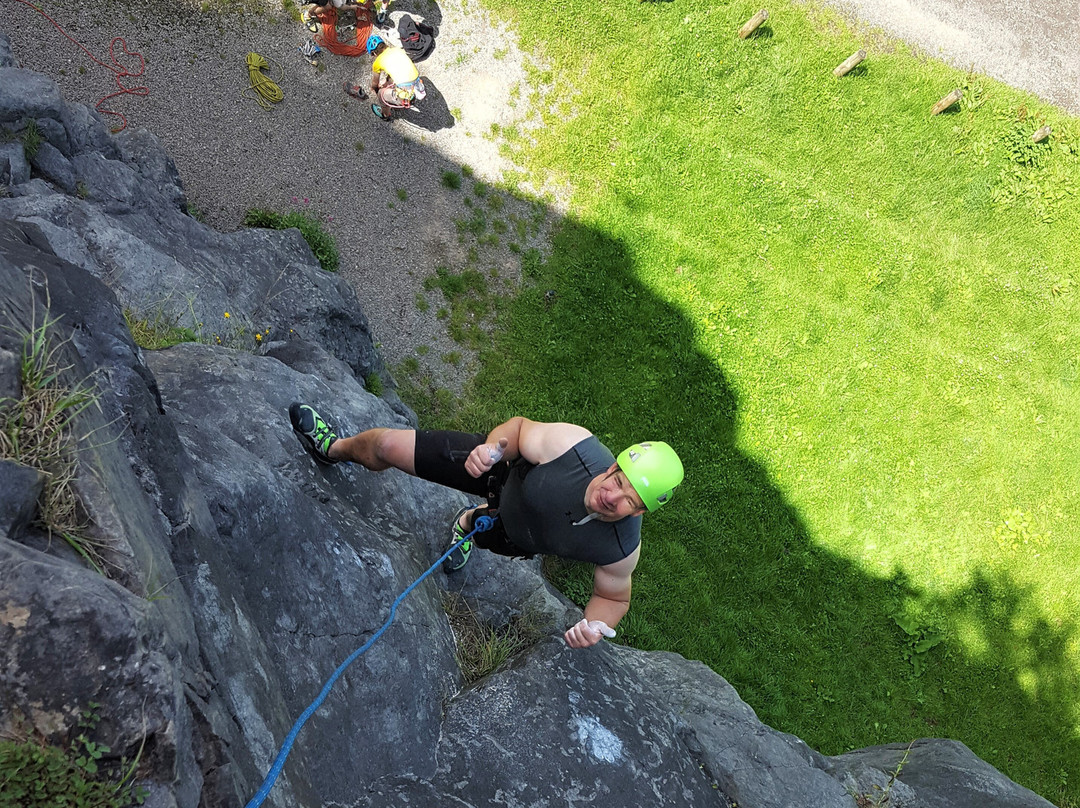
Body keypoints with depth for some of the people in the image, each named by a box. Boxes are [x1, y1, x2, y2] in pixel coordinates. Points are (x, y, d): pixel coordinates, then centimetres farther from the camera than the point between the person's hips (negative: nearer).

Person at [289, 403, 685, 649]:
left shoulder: (621, 549, -36)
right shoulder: (570, 444, -40)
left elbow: (613, 596, -14)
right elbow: (519, 426, -19)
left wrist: (596, 625, -36)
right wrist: (493, 446, -40)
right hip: (498, 467, -1)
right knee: (386, 445, -1)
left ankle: (469, 522, 80)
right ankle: (335, 448, 40)